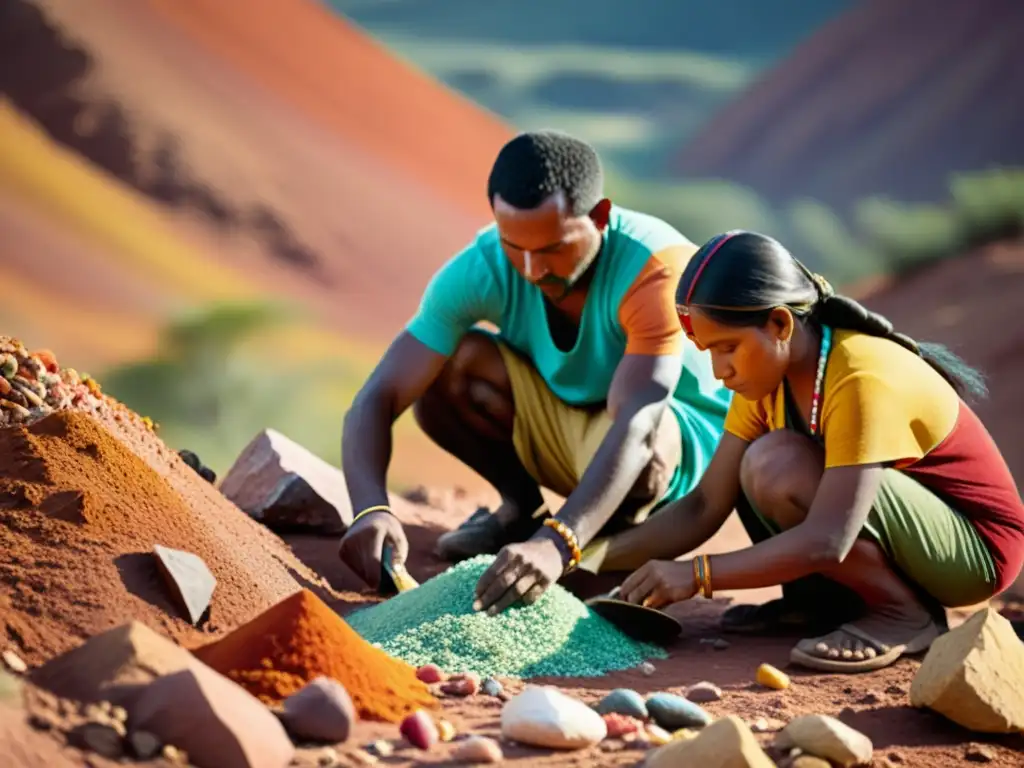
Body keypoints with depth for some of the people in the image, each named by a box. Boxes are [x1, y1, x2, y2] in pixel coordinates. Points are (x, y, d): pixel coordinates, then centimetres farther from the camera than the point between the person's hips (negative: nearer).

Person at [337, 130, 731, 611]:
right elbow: (377, 399, -27)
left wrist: (557, 543, -60)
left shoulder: (660, 269, -34)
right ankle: (521, 504, 4)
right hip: (560, 424, 4)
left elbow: (634, 425, -45)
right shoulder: (479, 271, -23)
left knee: (646, 439, -40)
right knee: (441, 367, -23)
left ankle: (625, 521, -3)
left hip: (683, 443, -4)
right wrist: (371, 510, -48)